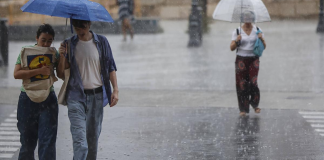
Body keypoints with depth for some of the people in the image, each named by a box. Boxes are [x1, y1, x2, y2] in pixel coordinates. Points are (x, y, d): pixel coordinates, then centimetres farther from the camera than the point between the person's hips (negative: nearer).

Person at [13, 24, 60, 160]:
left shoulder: (54, 53, 5)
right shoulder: (25, 51, 1)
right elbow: (16, 74, -11)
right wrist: (39, 71, -19)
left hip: (48, 100, 0)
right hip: (27, 100, 0)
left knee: (48, 141, -8)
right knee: (27, 140, 8)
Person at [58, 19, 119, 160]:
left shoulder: (101, 42, 3)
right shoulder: (69, 44, 2)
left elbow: (110, 67, 8)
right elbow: (62, 75, 3)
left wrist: (115, 90, -2)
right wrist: (63, 57, -15)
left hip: (97, 95, 2)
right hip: (76, 96, -2)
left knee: (93, 136, 11)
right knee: (79, 139, -14)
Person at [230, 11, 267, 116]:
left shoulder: (257, 30, 5)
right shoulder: (237, 31, 0)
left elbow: (264, 47, 5)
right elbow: (232, 48, -2)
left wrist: (262, 39, -14)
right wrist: (236, 41, -21)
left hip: (254, 60, 1)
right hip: (241, 59, -1)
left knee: (253, 82, -14)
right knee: (242, 84, -4)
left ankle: (255, 104, 7)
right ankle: (243, 109, 4)